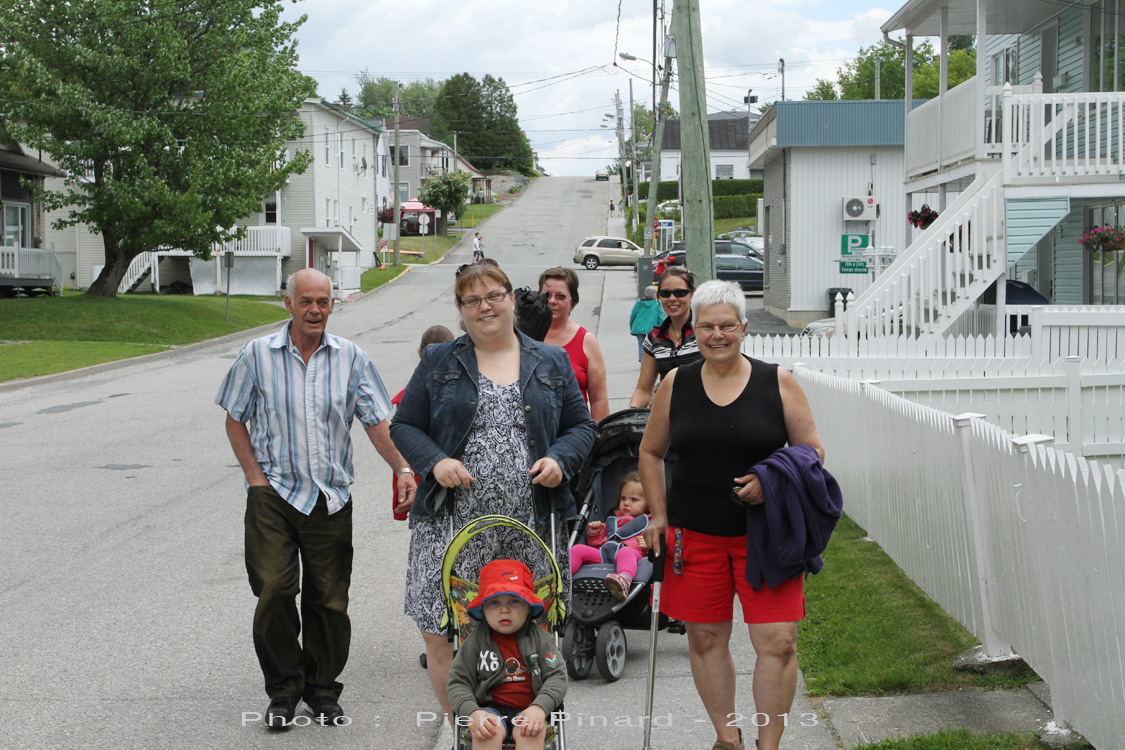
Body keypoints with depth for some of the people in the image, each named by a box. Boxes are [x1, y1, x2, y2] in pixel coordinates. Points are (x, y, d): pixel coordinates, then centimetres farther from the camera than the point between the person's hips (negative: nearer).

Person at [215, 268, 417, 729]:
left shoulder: (350, 358, 4)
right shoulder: (258, 355, 1)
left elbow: (376, 422, 4)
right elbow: (235, 419, 8)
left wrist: (403, 469, -9)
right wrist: (254, 475, -2)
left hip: (331, 497, 1)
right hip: (273, 494, -1)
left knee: (329, 600, 4)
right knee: (273, 591, -11)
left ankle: (322, 690, 22)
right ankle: (283, 690, 7)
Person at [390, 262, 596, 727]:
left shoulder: (551, 363, 12)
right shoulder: (438, 363, 9)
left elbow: (581, 426, 15)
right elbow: (404, 426, 9)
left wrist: (560, 460, -6)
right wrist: (435, 462, -9)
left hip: (531, 530, 1)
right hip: (453, 525, 0)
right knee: (441, 636, -6)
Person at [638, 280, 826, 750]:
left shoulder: (778, 383, 0)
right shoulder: (676, 384, 6)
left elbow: (813, 451, 3)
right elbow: (651, 452, 15)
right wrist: (659, 516, 7)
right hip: (695, 535, 2)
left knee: (777, 642, -7)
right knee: (705, 639, 7)